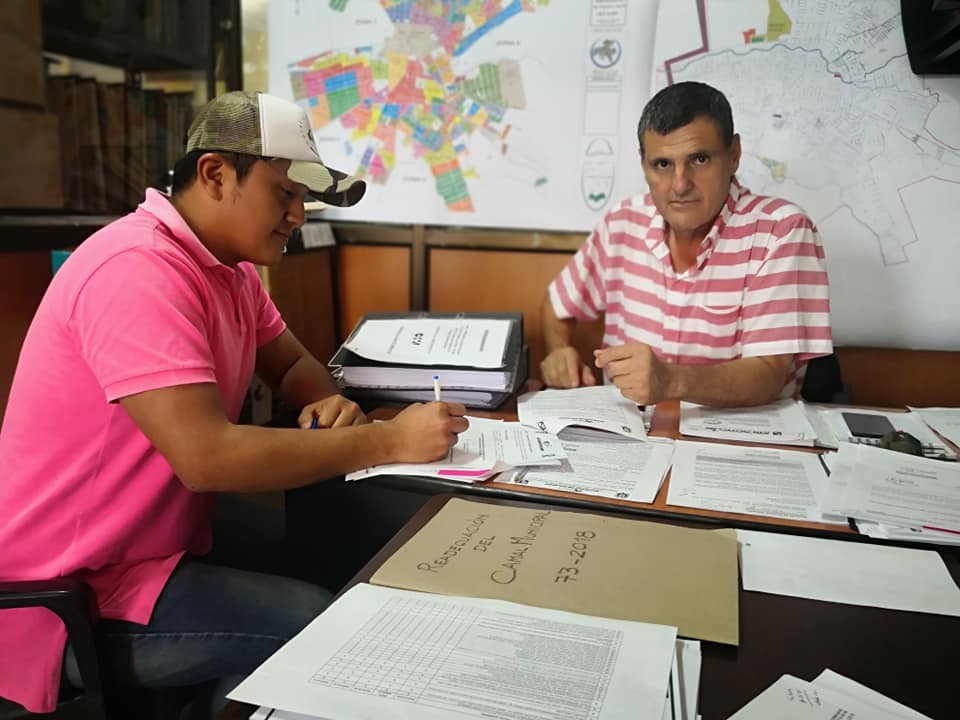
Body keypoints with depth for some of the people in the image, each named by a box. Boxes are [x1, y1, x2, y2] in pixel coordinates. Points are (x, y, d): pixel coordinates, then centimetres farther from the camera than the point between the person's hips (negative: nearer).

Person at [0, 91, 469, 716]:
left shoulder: (232, 269, 4)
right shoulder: (138, 269, -26)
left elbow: (292, 363, 15)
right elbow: (207, 457, -33)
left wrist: (329, 404, -10)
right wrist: (388, 442, -26)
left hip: (169, 540, 9)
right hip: (72, 598, -9)